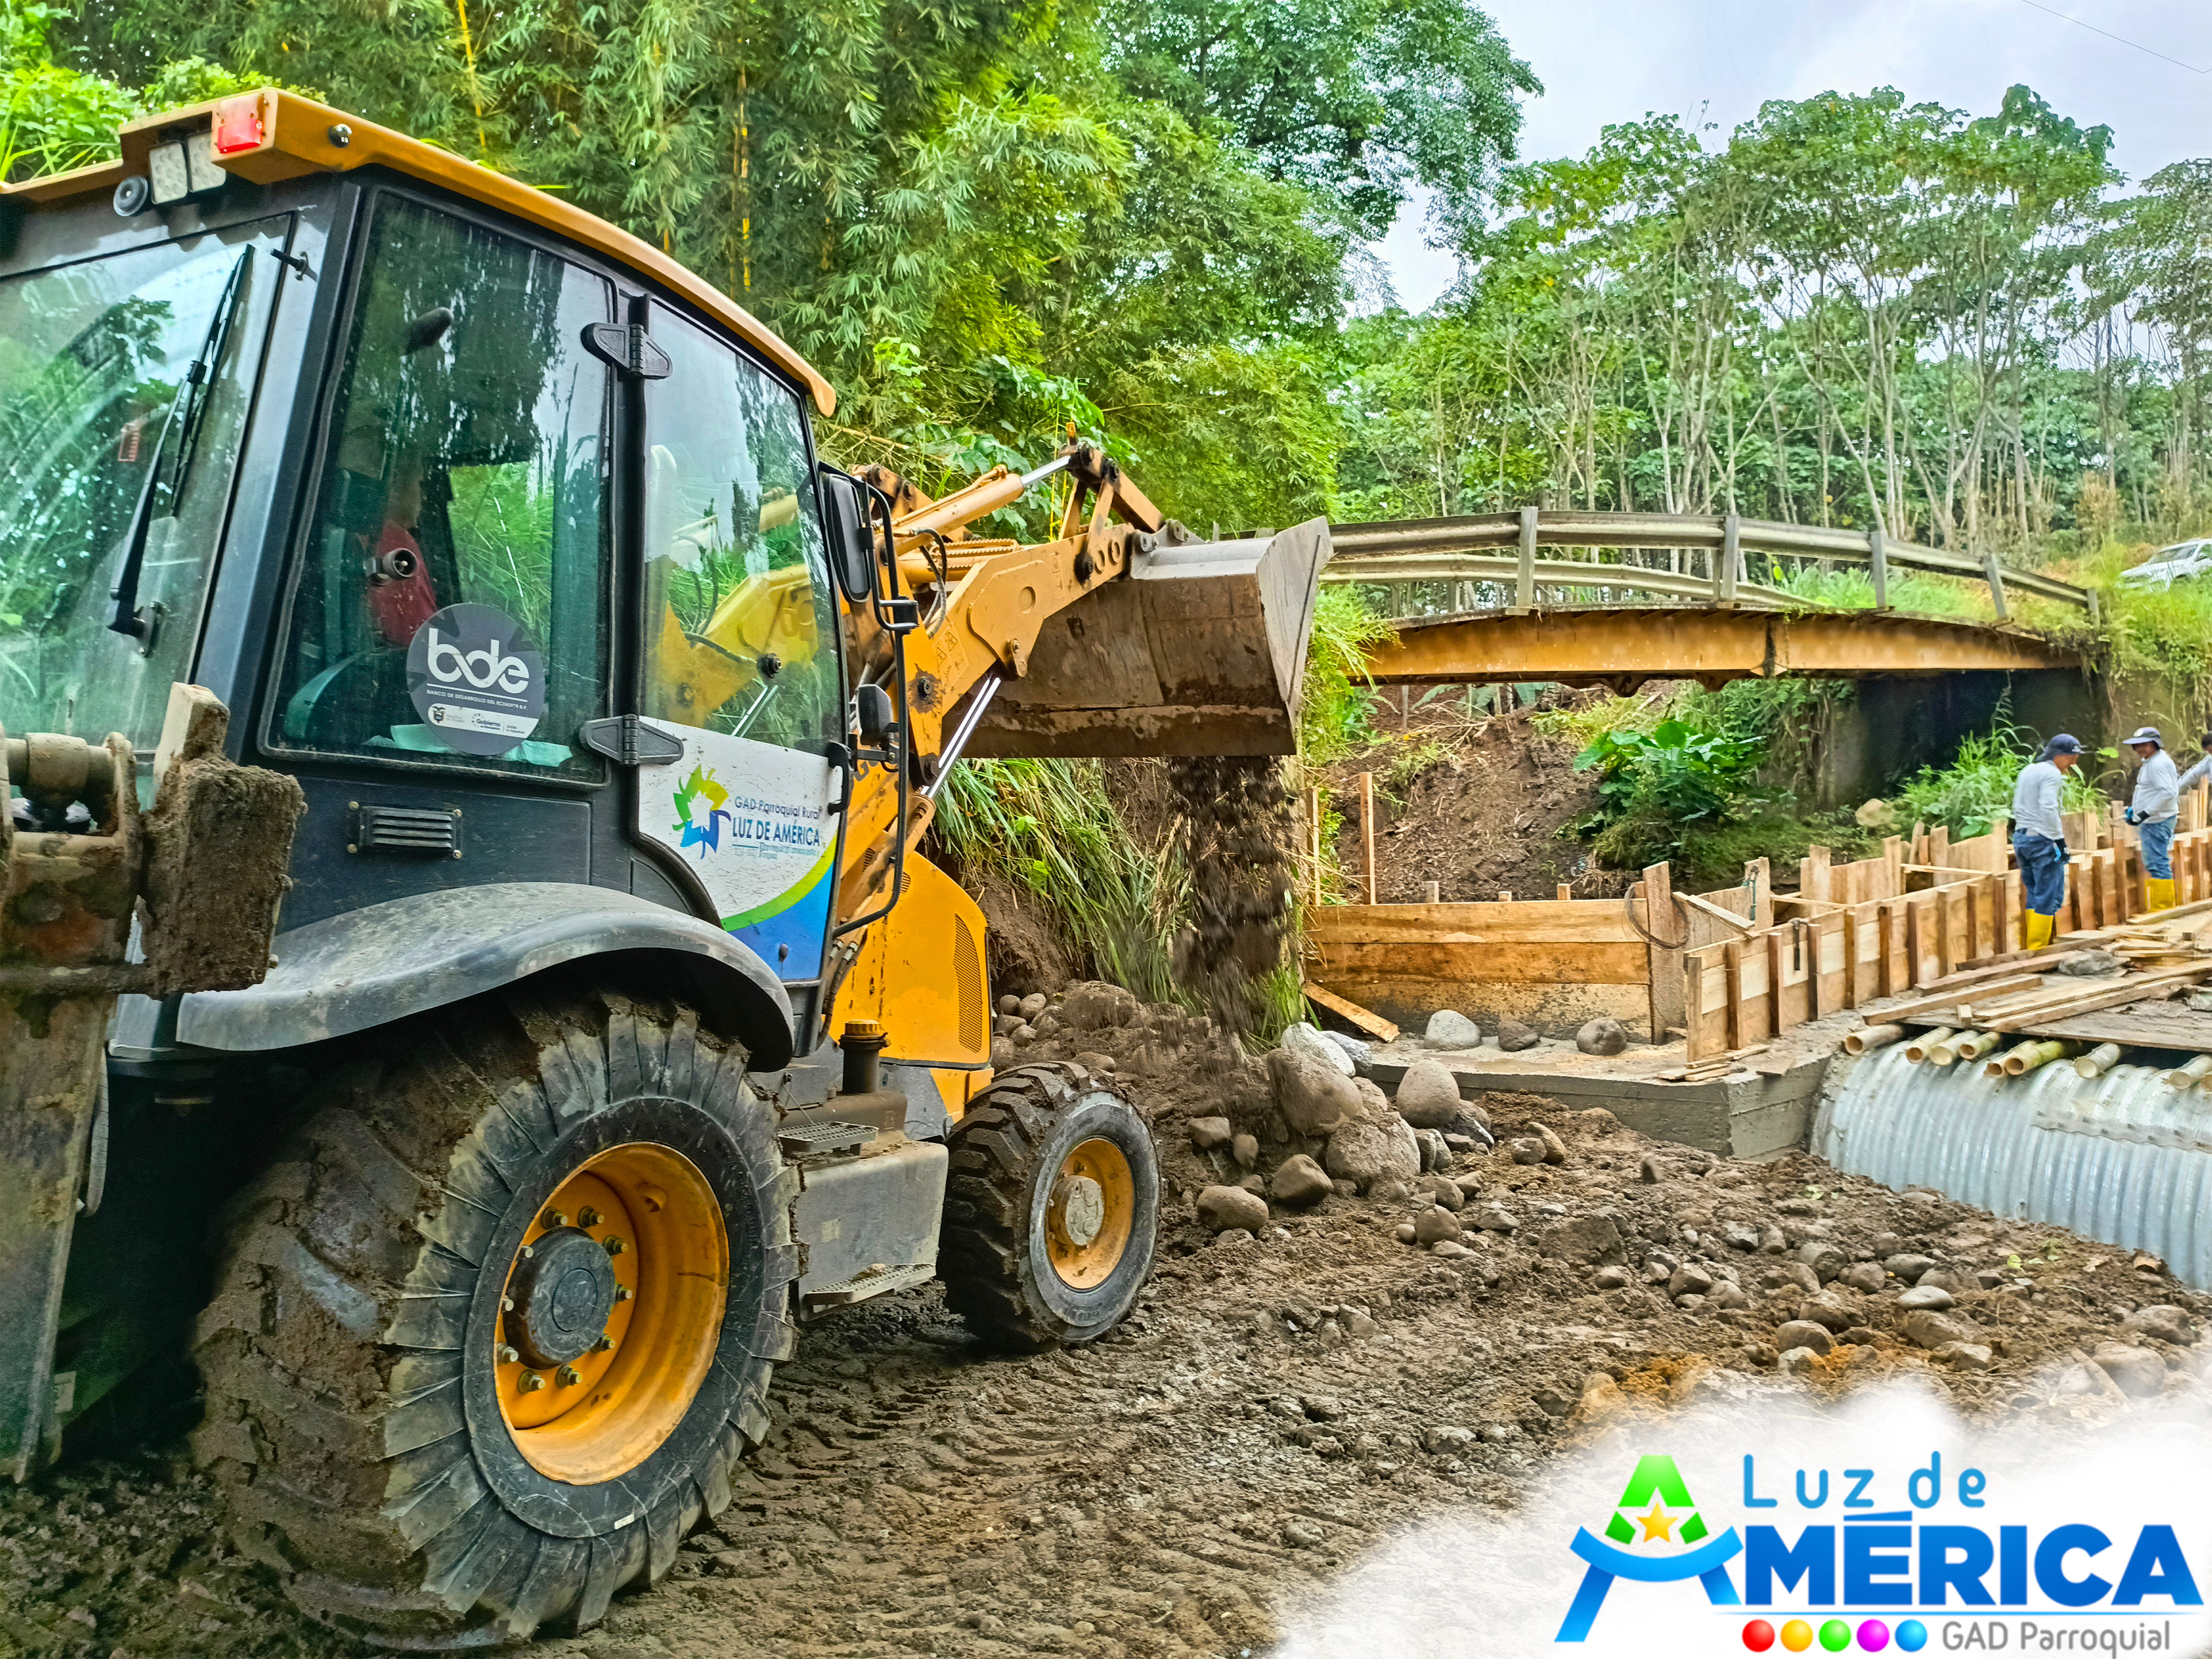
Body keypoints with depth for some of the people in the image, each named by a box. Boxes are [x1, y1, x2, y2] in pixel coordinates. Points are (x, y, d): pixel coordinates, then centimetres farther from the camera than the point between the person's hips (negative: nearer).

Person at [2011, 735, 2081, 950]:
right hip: (2043, 840, -9)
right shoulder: (2052, 774, -10)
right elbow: (2048, 809, -21)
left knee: (2033, 894, 13)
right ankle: (2038, 949, -8)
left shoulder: (2027, 771, 17)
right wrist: (2060, 840, -19)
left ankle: (2029, 946, 12)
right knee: (2049, 896, -5)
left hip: (2021, 837, 9)